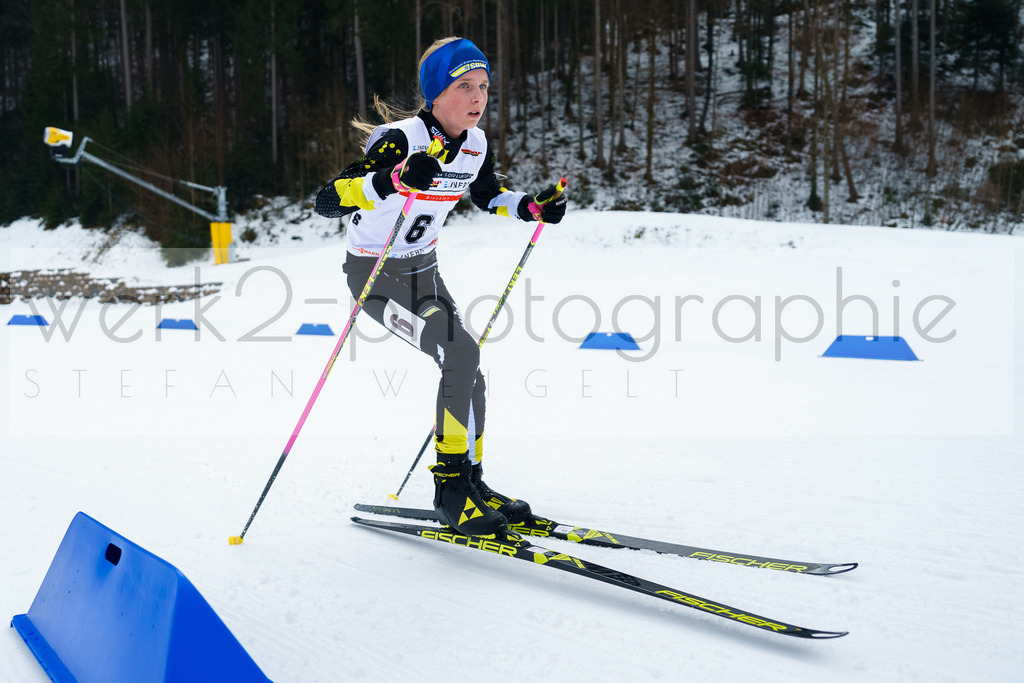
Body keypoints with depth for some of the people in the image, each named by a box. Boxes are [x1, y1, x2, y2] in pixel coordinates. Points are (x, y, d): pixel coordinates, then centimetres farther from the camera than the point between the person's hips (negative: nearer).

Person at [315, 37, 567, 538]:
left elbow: (487, 195, 18)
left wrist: (532, 207, 0)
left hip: (422, 269, 7)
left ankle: (471, 482, 17)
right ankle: (451, 487, -14)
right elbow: (326, 201, -33)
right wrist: (396, 178, -47)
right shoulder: (400, 140, -26)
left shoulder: (476, 146, -4)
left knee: (466, 373, 1)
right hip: (374, 271, -7)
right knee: (460, 352, -23)